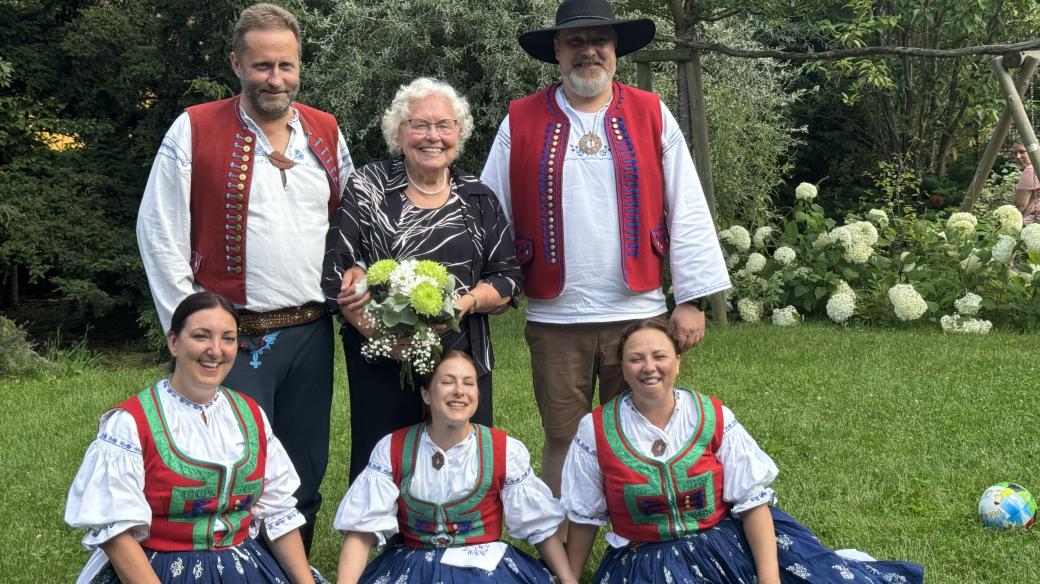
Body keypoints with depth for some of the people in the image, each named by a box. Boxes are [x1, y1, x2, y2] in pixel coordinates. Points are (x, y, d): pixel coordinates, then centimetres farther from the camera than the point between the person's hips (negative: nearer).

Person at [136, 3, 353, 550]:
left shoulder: (326, 133, 7)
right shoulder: (195, 130, -5)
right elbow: (160, 233, -5)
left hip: (310, 332, 4)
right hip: (233, 339, -4)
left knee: (305, 481, 12)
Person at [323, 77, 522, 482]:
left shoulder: (479, 199, 10)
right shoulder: (367, 188, 1)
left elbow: (508, 280, 9)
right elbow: (337, 274, -5)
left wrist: (468, 301, -12)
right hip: (382, 365, -2)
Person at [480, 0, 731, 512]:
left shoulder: (651, 116, 4)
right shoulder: (520, 123, 4)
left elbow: (687, 211, 3)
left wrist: (691, 298, -1)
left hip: (638, 313, 0)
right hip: (554, 319, 0)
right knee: (563, 444, 9)